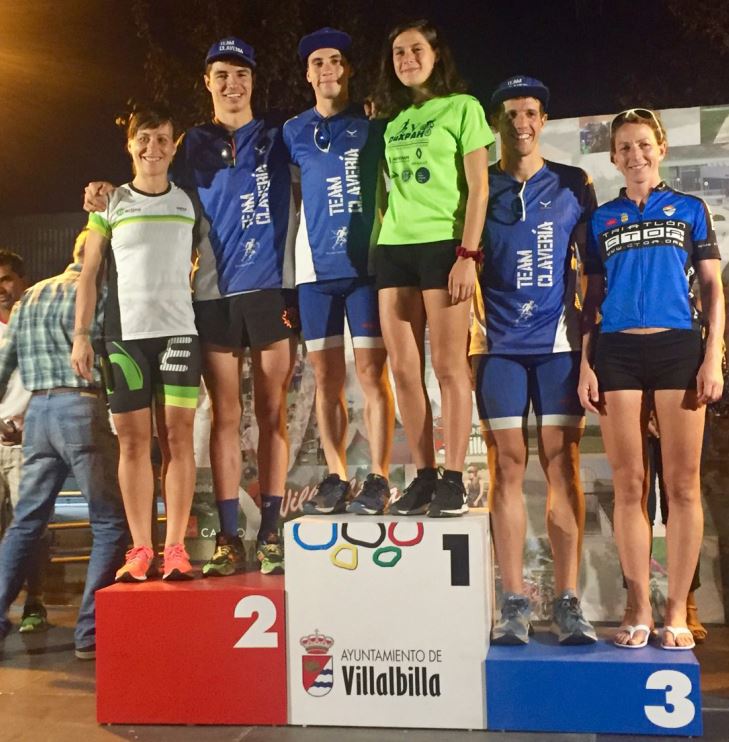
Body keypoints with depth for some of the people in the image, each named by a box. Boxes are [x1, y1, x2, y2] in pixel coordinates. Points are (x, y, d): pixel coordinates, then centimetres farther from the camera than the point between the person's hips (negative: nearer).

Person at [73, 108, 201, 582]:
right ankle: (141, 549, 6)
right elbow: (90, 274, 8)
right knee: (133, 440, 1)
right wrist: (81, 334, -1)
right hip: (124, 334, 0)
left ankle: (175, 548, 0)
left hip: (179, 331, 0)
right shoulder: (111, 204, 10)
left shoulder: (190, 203, 12)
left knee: (177, 435, -4)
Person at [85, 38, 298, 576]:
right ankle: (229, 539, 6)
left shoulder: (278, 139, 12)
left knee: (272, 413, -1)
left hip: (271, 289, -1)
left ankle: (271, 533, 5)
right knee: (225, 417, 2)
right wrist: (113, 198, 3)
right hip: (215, 294, 1)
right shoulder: (194, 146, 15)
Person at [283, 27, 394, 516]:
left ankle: (378, 479, 0)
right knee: (327, 377, 4)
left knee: (371, 372, -5)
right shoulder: (294, 132, 13)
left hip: (365, 262, -2)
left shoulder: (373, 125, 7)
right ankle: (336, 478, 12)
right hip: (315, 267, 3)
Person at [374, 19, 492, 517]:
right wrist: (379, 243, 8)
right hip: (394, 247, 6)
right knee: (404, 370, 2)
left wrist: (469, 254, -12)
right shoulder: (392, 120, 19)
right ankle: (424, 476, 10)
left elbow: (478, 187, -4)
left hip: (444, 244, -5)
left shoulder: (462, 107, 4)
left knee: (448, 366, -6)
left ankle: (454, 481, 0)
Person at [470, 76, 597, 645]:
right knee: (508, 465, -1)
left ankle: (567, 603, 4)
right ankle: (514, 603, 4)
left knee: (562, 465, -2)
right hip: (498, 343, 0)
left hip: (559, 341, 0)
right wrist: (470, 325, -2)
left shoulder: (574, 185, 10)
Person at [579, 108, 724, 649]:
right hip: (617, 352, 1)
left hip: (678, 347, -1)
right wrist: (586, 364, 2)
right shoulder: (603, 220, 14)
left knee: (683, 482, -2)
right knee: (629, 484, 1)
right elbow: (592, 299, 12)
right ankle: (639, 608, 9)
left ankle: (677, 611, 7)